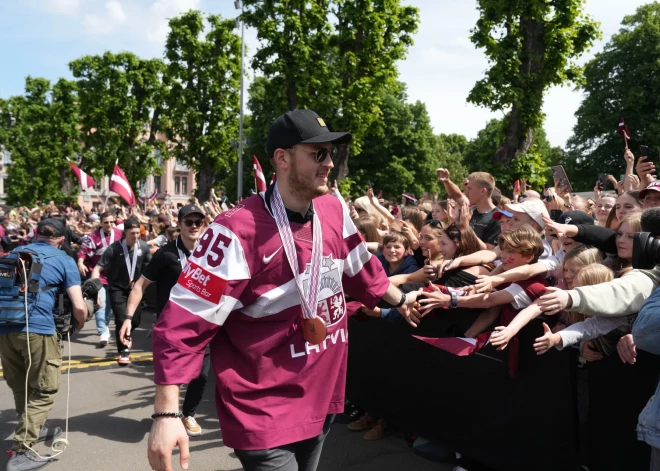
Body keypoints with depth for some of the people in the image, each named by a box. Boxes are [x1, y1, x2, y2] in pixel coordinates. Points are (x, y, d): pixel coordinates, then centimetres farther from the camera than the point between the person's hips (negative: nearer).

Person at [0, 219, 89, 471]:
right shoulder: (64, 260, 3)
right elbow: (79, 307, -4)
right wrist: (80, 323, 17)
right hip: (37, 329, -6)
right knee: (44, 390, 4)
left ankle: (33, 428, 40)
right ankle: (20, 450, -2)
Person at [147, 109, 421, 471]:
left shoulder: (334, 210, -2)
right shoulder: (239, 230, -24)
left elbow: (357, 267, 18)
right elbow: (184, 323, -23)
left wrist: (399, 299, 29)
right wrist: (167, 415, -26)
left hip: (322, 397, 7)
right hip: (263, 412, -7)